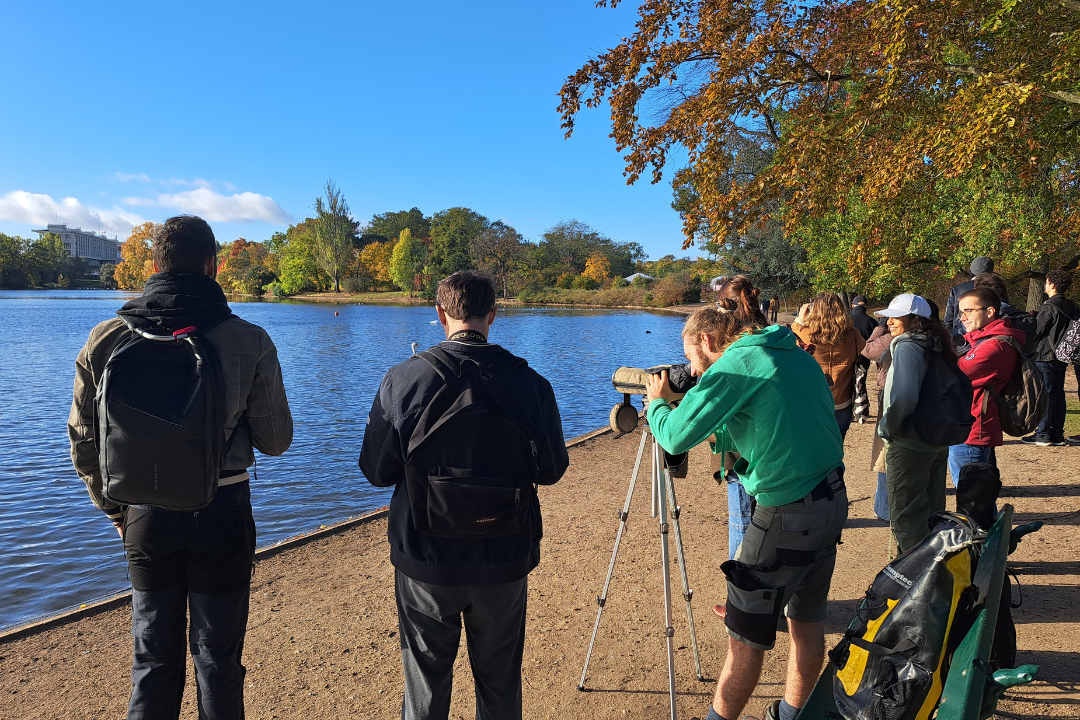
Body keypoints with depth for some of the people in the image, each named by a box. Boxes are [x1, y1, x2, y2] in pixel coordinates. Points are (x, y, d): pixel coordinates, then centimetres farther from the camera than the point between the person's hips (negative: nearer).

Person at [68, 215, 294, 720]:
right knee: (217, 658, 13)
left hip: (146, 515, 2)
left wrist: (117, 512, 16)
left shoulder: (107, 339, -5)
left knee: (153, 658, 19)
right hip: (223, 513, -2)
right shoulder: (249, 341, -13)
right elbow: (276, 441, -7)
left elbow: (84, 442, 3)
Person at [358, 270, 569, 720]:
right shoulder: (530, 383, -10)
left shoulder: (402, 380, -12)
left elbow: (376, 471, -4)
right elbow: (552, 470, 0)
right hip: (505, 564, 1)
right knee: (500, 684, 20)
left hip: (426, 565, 0)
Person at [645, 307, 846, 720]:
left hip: (787, 513, -9)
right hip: (833, 500, 9)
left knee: (746, 637, 3)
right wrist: (717, 431, 16)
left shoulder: (737, 363, -13)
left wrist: (657, 403, 2)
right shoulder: (797, 355, 13)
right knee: (807, 622, 21)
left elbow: (676, 437, -16)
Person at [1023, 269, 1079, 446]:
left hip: (1045, 357, -8)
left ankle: (1043, 434, -1)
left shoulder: (1049, 307, -16)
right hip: (1062, 357, 8)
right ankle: (1058, 434, 15)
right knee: (1058, 394, 11)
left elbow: (1037, 331, -15)